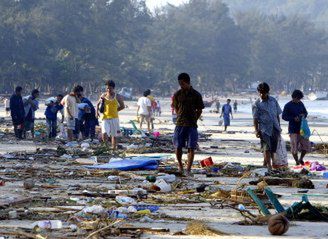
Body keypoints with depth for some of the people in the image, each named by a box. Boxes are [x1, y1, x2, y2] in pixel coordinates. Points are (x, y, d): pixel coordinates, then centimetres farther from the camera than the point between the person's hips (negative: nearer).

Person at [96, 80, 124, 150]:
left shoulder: (117, 97, 2)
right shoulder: (103, 96, 5)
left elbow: (122, 106, 12)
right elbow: (98, 104, 20)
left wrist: (114, 110, 4)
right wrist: (97, 111, 4)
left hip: (114, 118, 0)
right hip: (105, 118, 0)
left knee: (114, 135, 4)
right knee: (104, 134, -16)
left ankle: (114, 149, 13)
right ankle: (106, 145, 8)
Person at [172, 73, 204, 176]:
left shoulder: (196, 95, -3)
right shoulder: (177, 94, 2)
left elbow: (199, 110, 6)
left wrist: (194, 120, 1)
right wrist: (180, 117, 7)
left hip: (192, 125, -1)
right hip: (180, 124, 1)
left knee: (191, 148, -3)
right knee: (178, 146, -1)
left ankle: (188, 169, 0)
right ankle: (180, 165, 21)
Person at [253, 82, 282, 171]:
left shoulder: (273, 100, 8)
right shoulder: (257, 104, -3)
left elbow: (277, 114, 15)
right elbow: (255, 118, -4)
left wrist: (279, 126, 14)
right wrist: (256, 130, -11)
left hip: (274, 128, 4)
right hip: (264, 128, -4)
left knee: (273, 148, 7)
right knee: (267, 148, -9)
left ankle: (265, 163, 21)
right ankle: (269, 165, -5)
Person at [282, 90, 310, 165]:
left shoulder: (301, 104, 8)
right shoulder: (288, 106, -8)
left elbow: (305, 112, 20)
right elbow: (284, 116, -7)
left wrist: (304, 115, -4)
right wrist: (293, 118, -18)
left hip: (302, 128, 5)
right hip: (293, 130, -5)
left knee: (306, 145, 2)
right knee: (294, 147, -1)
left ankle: (301, 159, 23)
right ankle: (297, 162, 16)